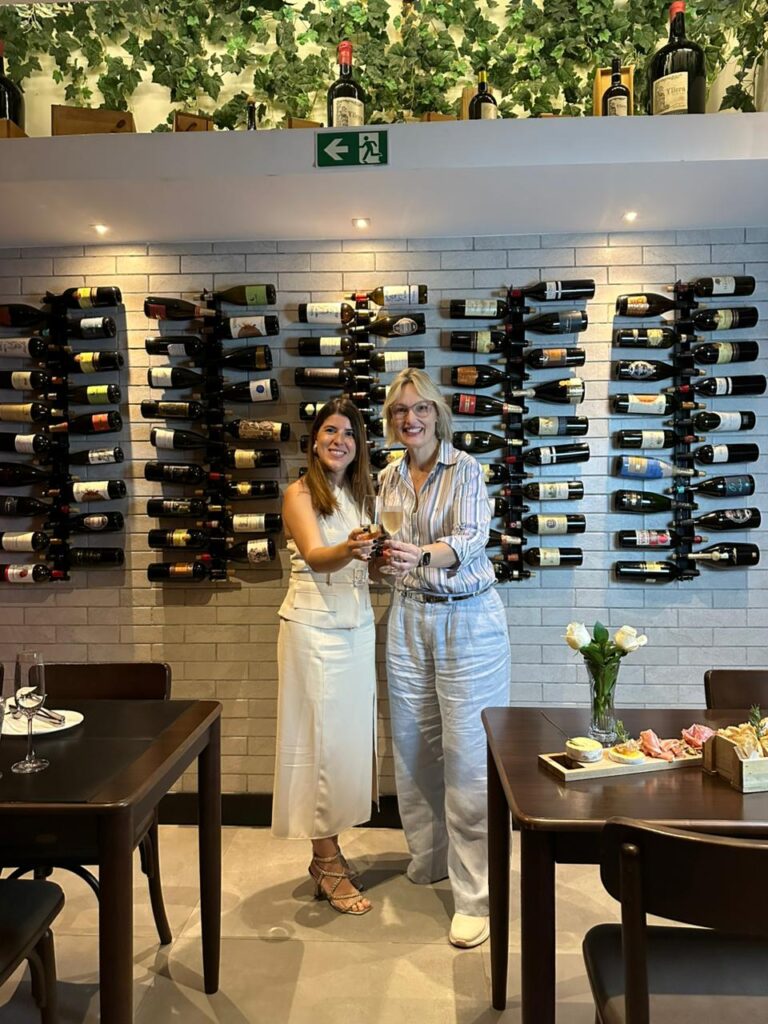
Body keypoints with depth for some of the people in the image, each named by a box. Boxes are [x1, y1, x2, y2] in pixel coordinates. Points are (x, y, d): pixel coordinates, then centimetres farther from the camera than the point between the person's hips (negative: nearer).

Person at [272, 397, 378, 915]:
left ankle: (327, 851, 26)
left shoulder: (360, 494, 13)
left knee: (351, 736, 11)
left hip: (359, 626, 7)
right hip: (314, 627, -6)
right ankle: (328, 865, 12)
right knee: (322, 737, 0)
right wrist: (348, 551, -42)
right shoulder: (300, 494, -6)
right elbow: (315, 557, -23)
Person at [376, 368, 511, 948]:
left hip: (468, 618, -5)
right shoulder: (389, 479, 8)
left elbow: (471, 538, -22)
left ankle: (475, 896, 6)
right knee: (413, 743, 10)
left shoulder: (465, 470, -7)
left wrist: (423, 554, -41)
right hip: (410, 616, 5)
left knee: (467, 751, -4)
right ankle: (429, 857, 32)